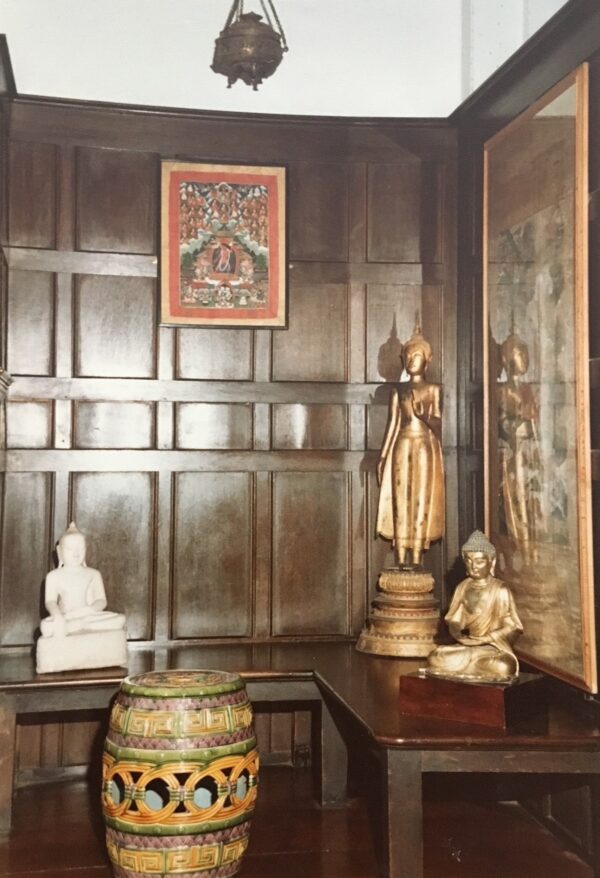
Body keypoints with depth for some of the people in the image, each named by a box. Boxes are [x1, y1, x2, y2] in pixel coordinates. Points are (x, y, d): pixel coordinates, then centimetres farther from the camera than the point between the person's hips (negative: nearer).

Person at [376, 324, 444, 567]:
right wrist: (383, 455, 5)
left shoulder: (433, 389, 6)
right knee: (400, 499, -3)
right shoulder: (399, 390, 10)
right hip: (403, 446, 2)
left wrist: (425, 416, -23)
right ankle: (401, 557, -1)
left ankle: (416, 557, -1)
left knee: (422, 499, -4)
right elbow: (393, 423, 10)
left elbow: (438, 419, -1)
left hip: (425, 446, -1)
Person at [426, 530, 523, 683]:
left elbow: (512, 628, -7)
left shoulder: (501, 590, -8)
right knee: (434, 658, -23)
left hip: (495, 647, -3)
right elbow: (454, 621, 9)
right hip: (468, 645, 3)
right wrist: (458, 635, -13)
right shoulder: (463, 587, 6)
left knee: (505, 667, -37)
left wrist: (485, 639, -16)